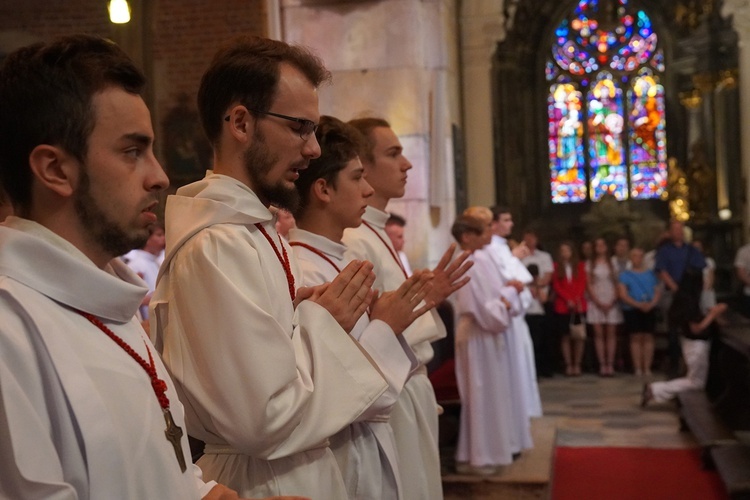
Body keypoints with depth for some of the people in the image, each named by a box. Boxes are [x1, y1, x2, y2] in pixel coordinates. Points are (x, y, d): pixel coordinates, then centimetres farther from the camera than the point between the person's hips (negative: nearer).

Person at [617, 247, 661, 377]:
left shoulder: (650, 274, 13)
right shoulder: (625, 275, 7)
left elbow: (658, 292, 8)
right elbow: (622, 294, -2)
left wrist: (651, 304, -11)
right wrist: (638, 304, -14)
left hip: (649, 310, 2)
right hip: (632, 310, -2)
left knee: (648, 337, 0)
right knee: (636, 338, -4)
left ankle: (647, 368, 1)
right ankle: (638, 368, -3)